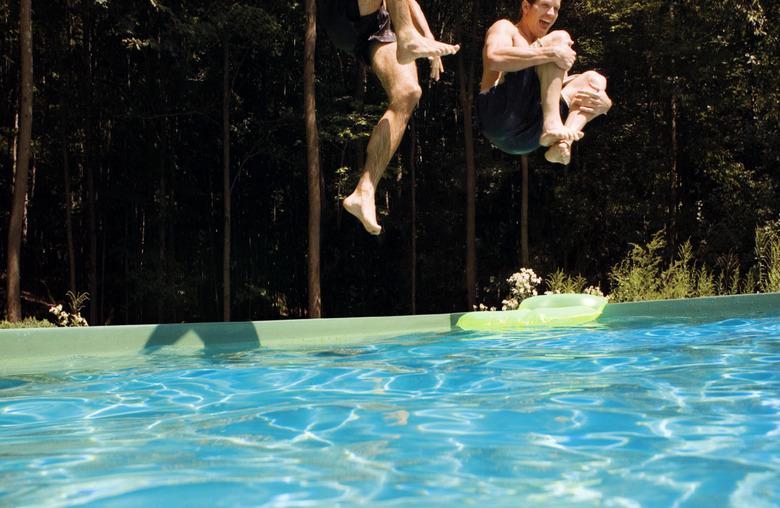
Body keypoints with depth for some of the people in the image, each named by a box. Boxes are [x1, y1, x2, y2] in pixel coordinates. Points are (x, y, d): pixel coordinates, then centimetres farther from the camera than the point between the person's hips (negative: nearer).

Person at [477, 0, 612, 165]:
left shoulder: (542, 45, 31)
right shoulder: (505, 28, 8)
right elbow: (494, 59, -16)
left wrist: (598, 100, 2)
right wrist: (552, 53, -20)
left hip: (527, 136, 7)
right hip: (499, 115, -7)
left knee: (594, 78, 10)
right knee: (559, 38, -10)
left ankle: (564, 142, -20)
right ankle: (552, 125, -30)